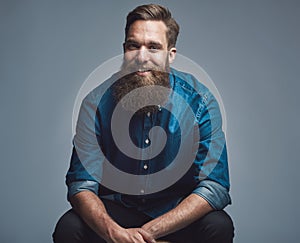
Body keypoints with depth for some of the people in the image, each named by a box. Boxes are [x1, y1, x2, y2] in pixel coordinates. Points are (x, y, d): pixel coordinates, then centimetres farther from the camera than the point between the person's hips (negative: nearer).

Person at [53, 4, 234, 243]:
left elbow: (214, 186, -19)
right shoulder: (97, 103, -12)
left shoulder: (200, 102, -15)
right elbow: (82, 184, -14)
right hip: (117, 209, 1)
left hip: (178, 211, 0)